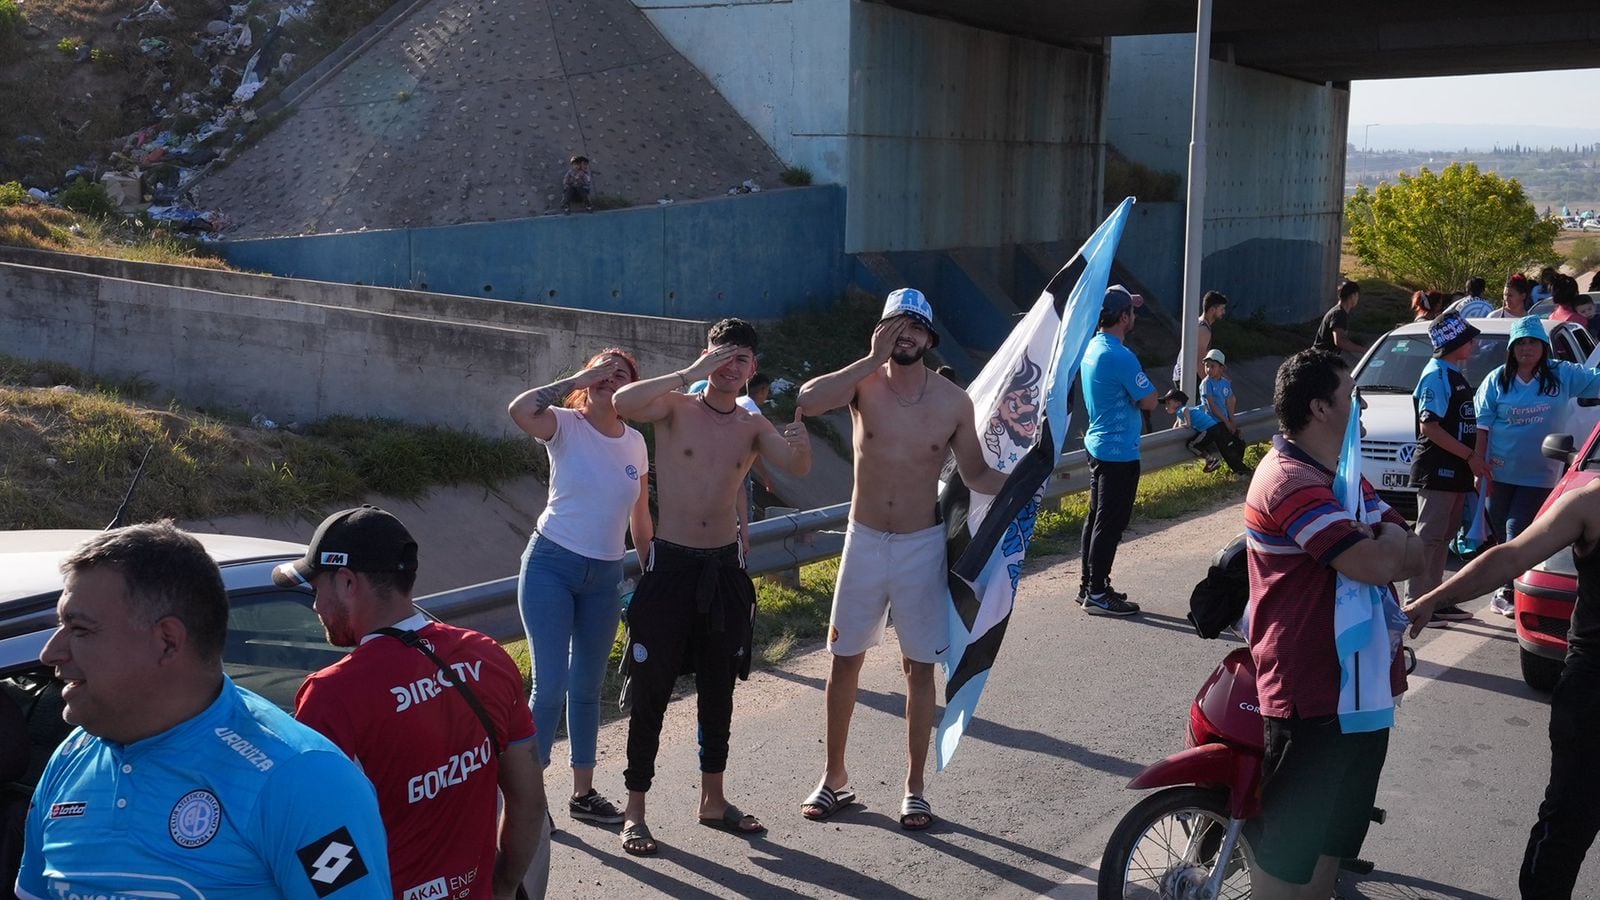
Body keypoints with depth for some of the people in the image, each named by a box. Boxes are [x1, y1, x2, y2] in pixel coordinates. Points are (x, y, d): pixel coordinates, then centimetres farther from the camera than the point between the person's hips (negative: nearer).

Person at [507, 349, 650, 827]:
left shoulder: (636, 442, 5)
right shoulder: (566, 427, -9)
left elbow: (640, 518, 14)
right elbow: (520, 411, -32)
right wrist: (578, 379, -24)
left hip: (606, 576, 5)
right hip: (552, 566, -5)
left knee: (587, 687, 14)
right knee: (550, 685, -7)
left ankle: (583, 791, 25)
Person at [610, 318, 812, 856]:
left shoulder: (753, 426, 6)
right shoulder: (676, 408, -4)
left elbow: (797, 468, -12)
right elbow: (623, 402, -25)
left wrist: (801, 444, -34)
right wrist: (691, 375, -28)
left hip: (724, 569, 4)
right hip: (671, 566, -4)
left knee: (718, 690, 14)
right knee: (651, 691, 1)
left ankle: (713, 801, 28)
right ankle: (634, 812, 10)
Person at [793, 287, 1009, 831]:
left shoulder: (953, 402, -4)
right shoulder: (864, 384, -8)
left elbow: (975, 473, 5)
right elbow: (809, 400, -28)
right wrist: (874, 359, -25)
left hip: (921, 547, 0)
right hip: (864, 542, 0)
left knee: (919, 667, 7)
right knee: (845, 660, 9)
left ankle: (915, 787, 20)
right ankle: (835, 777, 25)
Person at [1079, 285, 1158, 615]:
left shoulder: (1092, 348, 7)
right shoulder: (1120, 357, -23)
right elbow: (1149, 401, -17)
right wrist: (1145, 383, 0)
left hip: (1097, 444, 10)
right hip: (1119, 451, -10)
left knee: (1096, 516, 16)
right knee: (1110, 523, -2)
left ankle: (1089, 585, 24)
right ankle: (1098, 595, 3)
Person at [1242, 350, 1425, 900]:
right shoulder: (1292, 481, -20)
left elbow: (1413, 557, 9)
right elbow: (1376, 564, -28)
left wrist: (1382, 541, -14)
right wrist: (1390, 539, -5)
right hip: (1312, 698, -10)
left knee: (1336, 835, 21)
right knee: (1287, 851, 1)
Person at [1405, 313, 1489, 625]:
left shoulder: (1455, 375, 16)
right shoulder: (1437, 375, -14)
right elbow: (1429, 426, -20)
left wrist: (1473, 460, 17)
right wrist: (1470, 456, -19)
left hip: (1455, 472, 10)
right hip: (1437, 470, -10)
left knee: (1443, 538, 13)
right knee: (1429, 537, -7)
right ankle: (1416, 602, -4)